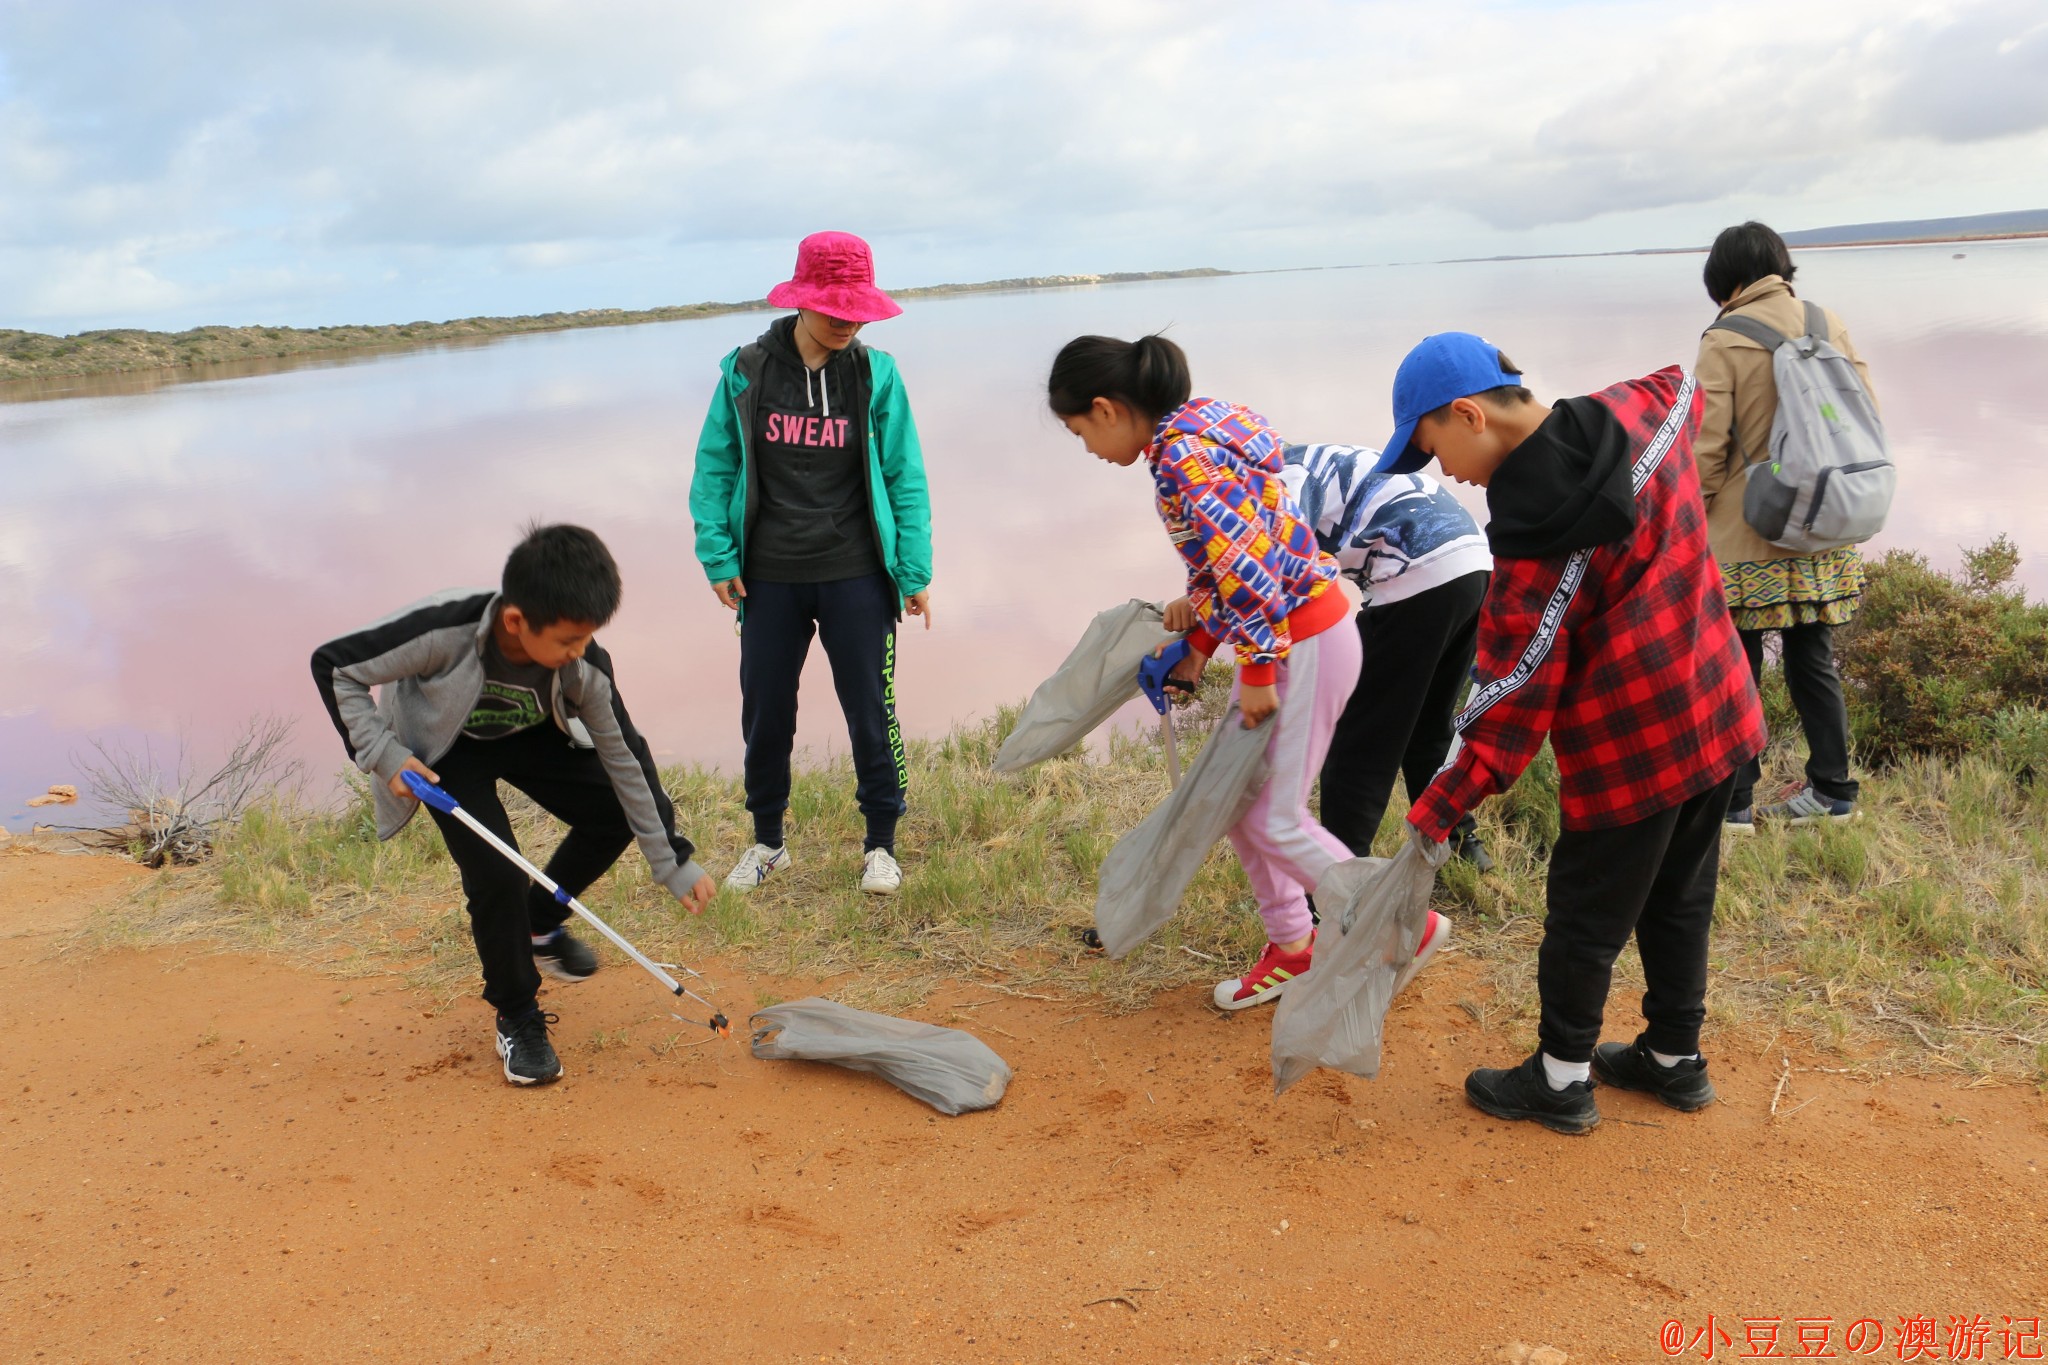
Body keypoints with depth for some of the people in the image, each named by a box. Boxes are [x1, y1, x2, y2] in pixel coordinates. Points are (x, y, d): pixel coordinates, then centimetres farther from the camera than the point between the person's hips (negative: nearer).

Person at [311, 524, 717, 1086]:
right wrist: (381, 754, -31)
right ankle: (517, 1019, 4)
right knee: (497, 874, -21)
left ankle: (539, 925, 19)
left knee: (616, 815, -9)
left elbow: (625, 756, -16)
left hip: (529, 736, 4)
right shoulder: (444, 630, -39)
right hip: (445, 749, -4)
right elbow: (333, 667, -24)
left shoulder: (584, 666, -29)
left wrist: (674, 863, -14)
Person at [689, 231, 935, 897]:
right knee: (764, 713, 10)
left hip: (856, 577, -1)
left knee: (870, 712, 4)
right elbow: (714, 468, 5)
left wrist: (915, 570, -3)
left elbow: (905, 476, 0)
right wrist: (718, 556, -2)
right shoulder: (744, 373, -1)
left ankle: (881, 843, 23)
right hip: (769, 580, 1)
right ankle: (767, 841, 31)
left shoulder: (876, 374, -2)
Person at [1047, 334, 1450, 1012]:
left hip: (1304, 642, -10)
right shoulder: (1194, 431, 9)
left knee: (1273, 818, 0)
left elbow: (1247, 570, -27)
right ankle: (1291, 946, 29)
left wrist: (1256, 673, -17)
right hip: (1282, 632, 10)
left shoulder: (1182, 459, -23)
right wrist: (1199, 643, 13)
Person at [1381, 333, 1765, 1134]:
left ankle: (1561, 1081, 26)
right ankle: (1674, 1058, 39)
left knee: (1585, 918, 10)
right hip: (1719, 714, 8)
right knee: (1679, 899, 22)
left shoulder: (1533, 535, -25)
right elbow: (1685, 392, 22)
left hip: (1628, 751, -8)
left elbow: (1516, 690, -24)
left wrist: (1442, 805, -21)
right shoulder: (1641, 410, -5)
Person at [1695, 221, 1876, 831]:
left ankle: (1733, 802, 9)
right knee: (1813, 659, 17)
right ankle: (1832, 790, 26)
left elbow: (1706, 448, -14)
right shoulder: (1829, 324, 3)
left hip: (1746, 536, -5)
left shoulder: (1723, 342, -12)